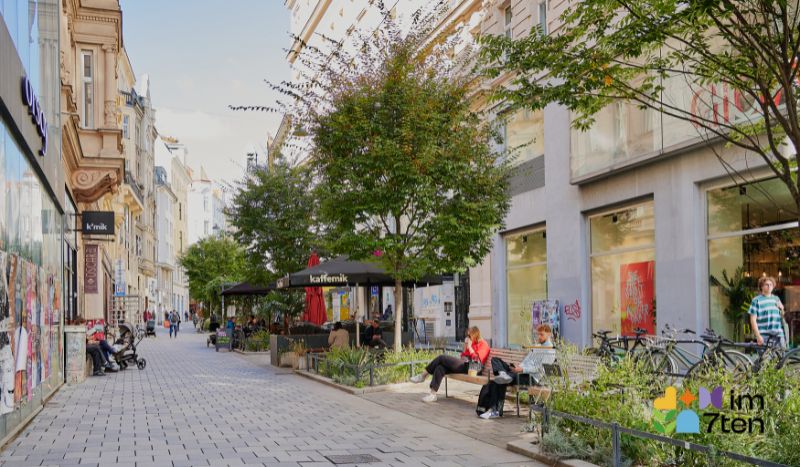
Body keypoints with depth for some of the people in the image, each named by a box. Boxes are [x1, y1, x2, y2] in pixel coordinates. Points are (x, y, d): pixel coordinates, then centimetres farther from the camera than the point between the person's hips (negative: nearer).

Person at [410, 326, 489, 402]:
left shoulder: (483, 344, -2)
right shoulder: (472, 343, 24)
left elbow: (477, 360, -15)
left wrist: (469, 347, -11)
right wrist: (465, 346, 8)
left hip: (470, 367, -9)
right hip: (463, 365, 9)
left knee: (441, 358, -15)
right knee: (440, 367, -16)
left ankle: (423, 376, -5)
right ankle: (433, 394, -22)